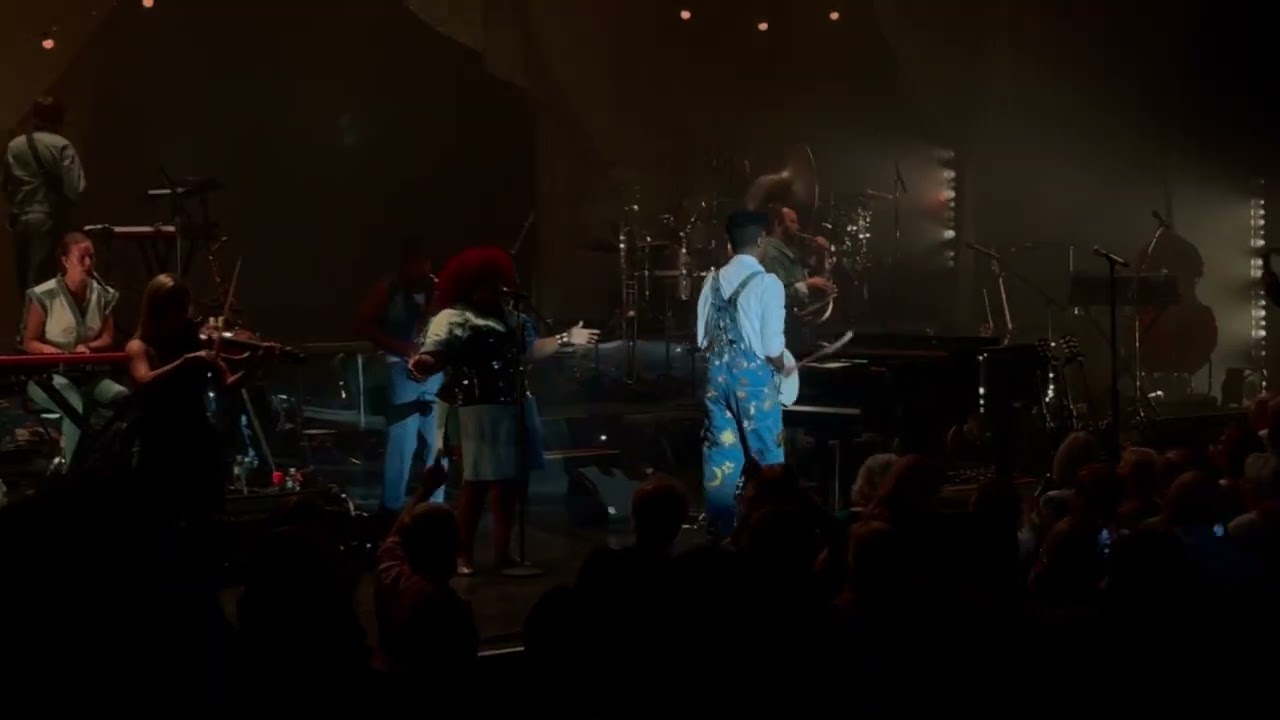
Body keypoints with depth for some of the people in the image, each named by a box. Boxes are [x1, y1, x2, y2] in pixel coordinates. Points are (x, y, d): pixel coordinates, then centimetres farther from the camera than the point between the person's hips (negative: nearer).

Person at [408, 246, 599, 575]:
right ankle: (464, 556, 4)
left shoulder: (510, 317, 13)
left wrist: (565, 339, 21)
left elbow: (528, 350, 22)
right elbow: (432, 358, -23)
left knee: (508, 482, 11)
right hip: (475, 412, -8)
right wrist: (422, 364, -45)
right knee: (477, 484, -6)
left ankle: (502, 552, 21)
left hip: (511, 410, 8)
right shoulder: (452, 319, -13)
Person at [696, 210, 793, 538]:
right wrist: (783, 369, 5)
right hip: (753, 375, -5)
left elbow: (703, 337, 6)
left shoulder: (713, 281, 4)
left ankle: (719, 525, 15)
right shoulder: (767, 283, -12)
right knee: (768, 456, 7)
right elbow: (772, 345, -14)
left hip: (717, 373, 5)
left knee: (720, 452, 11)